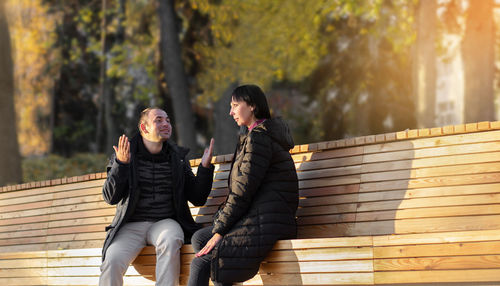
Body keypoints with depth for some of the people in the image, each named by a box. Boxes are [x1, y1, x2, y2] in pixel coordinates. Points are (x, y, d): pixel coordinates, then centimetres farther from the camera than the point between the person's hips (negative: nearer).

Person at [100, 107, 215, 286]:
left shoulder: (178, 157, 12)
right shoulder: (124, 153, 5)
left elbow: (197, 199, 10)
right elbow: (111, 197, -2)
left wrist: (205, 167, -6)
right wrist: (121, 164, -16)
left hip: (165, 222, 1)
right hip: (131, 225, -1)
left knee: (170, 241, -36)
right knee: (112, 261, -29)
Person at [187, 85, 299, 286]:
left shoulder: (258, 137, -10)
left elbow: (243, 193, -15)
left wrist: (219, 231, -10)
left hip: (265, 224, -10)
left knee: (201, 261, -11)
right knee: (199, 238, 12)